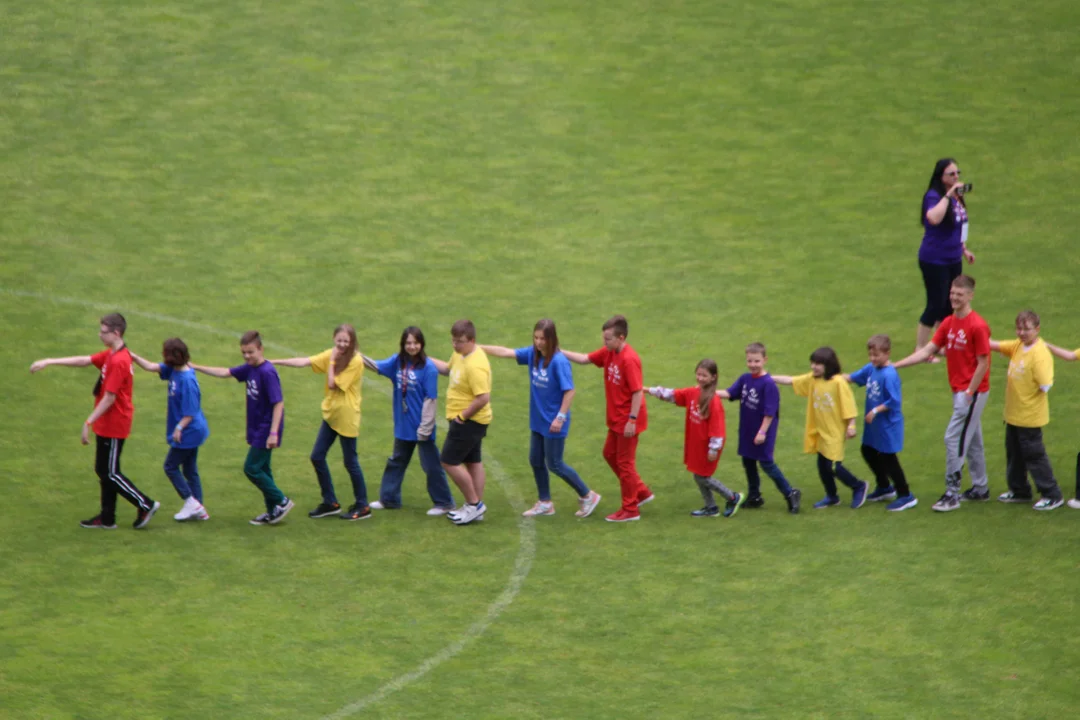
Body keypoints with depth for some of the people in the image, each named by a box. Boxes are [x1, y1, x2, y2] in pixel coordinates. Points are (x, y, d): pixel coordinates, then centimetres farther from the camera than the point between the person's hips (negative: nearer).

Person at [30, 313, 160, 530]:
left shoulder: (118, 362, -24)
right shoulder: (110, 355, 7)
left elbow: (109, 398, -24)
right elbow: (83, 361, 14)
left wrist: (89, 423, -21)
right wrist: (49, 362, 11)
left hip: (113, 426, -10)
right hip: (108, 425, 10)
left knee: (110, 473, -2)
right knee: (104, 471, 15)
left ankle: (145, 505, 6)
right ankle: (107, 518, 22)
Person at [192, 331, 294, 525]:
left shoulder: (268, 372, -21)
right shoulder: (249, 369, 5)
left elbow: (279, 402, -22)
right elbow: (225, 373, 15)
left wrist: (274, 433, -26)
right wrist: (196, 368, 14)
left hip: (266, 431, -9)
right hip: (257, 429, 9)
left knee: (252, 468, -5)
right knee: (261, 469, 13)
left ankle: (282, 502, 4)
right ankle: (273, 512, 20)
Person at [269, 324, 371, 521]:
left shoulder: (356, 361, -17)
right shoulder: (332, 355, 2)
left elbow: (333, 384, -21)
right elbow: (305, 362, -3)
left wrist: (332, 361, -14)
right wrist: (275, 362, -9)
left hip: (347, 418, -7)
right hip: (331, 414, 7)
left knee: (350, 462, 1)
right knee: (317, 457, 8)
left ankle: (362, 507, 14)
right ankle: (330, 503, 20)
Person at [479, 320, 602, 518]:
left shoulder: (559, 362, -22)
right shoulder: (533, 354, -1)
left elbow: (569, 391, -21)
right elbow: (507, 353, 1)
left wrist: (561, 417, -21)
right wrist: (480, 348, -4)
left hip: (553, 423, -8)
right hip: (538, 420, 8)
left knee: (554, 464, 2)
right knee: (536, 461, 14)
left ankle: (588, 496, 17)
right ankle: (545, 503, 30)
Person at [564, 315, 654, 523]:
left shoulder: (629, 359, -25)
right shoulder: (608, 353, 1)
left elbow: (638, 392, -24)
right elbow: (584, 359, 10)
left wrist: (632, 420, -24)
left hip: (628, 420, -9)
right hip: (616, 418, 9)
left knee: (625, 462, 2)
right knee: (610, 454, 20)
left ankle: (630, 510, 15)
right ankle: (641, 492, 31)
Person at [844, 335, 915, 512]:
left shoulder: (889, 375, -25)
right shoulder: (871, 368, 0)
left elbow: (894, 401, -26)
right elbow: (854, 377, 14)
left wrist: (876, 411, -22)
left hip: (888, 424, -10)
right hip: (874, 424, 10)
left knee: (888, 458, -2)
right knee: (868, 452, 22)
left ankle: (905, 496, 9)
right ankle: (884, 487, 40)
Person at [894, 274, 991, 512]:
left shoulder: (977, 326, -17)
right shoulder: (948, 323, 7)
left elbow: (983, 363, -15)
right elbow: (927, 351, 7)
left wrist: (969, 392, -15)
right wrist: (894, 365, 1)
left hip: (973, 391, -8)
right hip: (960, 391, 8)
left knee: (953, 438, -9)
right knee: (972, 439, 17)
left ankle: (952, 494, -4)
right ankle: (980, 488, 28)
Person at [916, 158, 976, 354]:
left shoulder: (956, 196, 7)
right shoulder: (933, 196, -18)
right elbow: (934, 218, -40)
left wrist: (964, 249, 26)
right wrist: (948, 196, -37)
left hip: (953, 260, 8)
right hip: (934, 261, -8)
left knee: (949, 306, 15)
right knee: (935, 305, -4)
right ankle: (920, 350, 6)